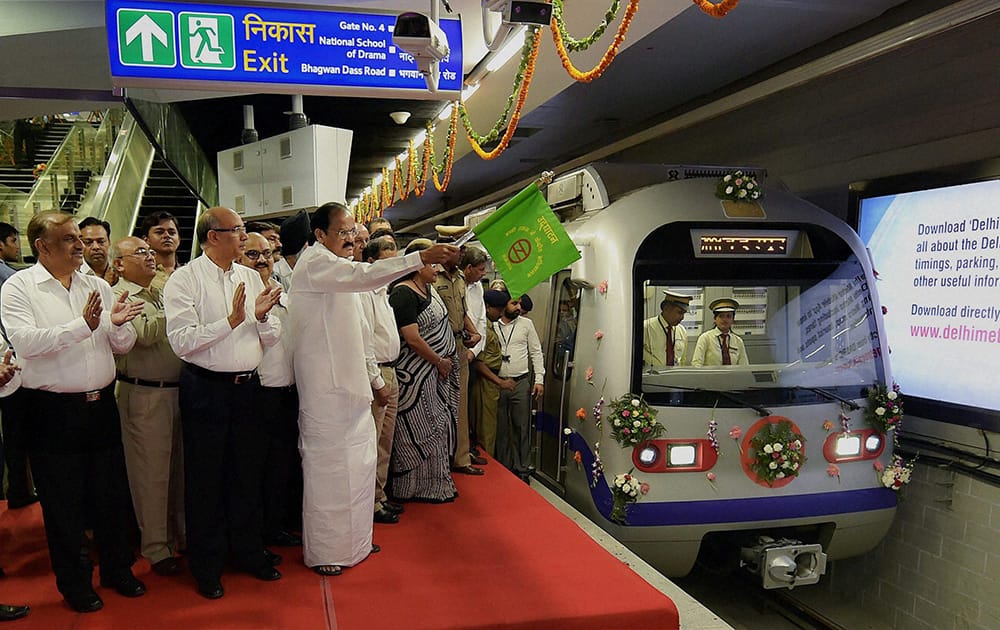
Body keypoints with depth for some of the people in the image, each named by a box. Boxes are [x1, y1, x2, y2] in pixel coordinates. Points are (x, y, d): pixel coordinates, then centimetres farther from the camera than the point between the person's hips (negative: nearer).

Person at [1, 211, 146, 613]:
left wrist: (117, 324, -14)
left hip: (101, 405, 4)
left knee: (112, 495, 15)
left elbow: (123, 346, 7)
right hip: (53, 411, -4)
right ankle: (73, 582, 28)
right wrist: (83, 325, -29)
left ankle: (117, 569, 34)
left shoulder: (98, 286, 6)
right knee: (64, 503, 10)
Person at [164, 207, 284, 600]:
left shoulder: (250, 277, 8)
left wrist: (262, 316, -12)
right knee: (206, 479, 7)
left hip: (248, 387, 5)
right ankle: (206, 566, 24)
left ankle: (248, 552, 33)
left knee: (247, 473, 16)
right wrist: (231, 320, -22)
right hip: (206, 389, -5)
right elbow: (181, 342, -19)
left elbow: (273, 337, 8)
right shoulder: (185, 280, -9)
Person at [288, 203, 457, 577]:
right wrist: (421, 258, -34)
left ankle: (353, 542, 27)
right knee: (327, 466, -1)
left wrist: (372, 377, 23)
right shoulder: (314, 262, -10)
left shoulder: (341, 273, 19)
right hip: (325, 388, -9)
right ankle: (322, 552, 12)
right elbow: (362, 275, -28)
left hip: (350, 383, 9)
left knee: (358, 463, 13)